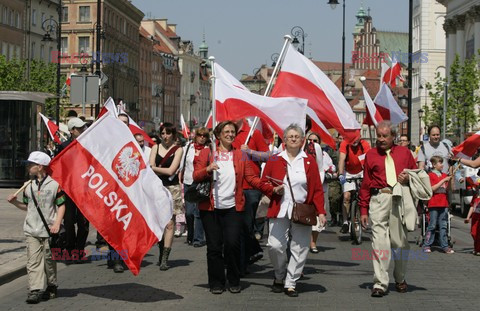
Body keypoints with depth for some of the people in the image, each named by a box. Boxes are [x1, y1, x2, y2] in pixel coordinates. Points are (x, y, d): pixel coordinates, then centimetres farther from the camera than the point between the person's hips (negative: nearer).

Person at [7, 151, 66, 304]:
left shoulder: (54, 184, -3)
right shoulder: (28, 185, 12)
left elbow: (61, 205, 0)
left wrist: (57, 223, -11)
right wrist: (15, 202, 4)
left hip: (49, 230, -3)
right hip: (31, 230, 3)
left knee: (49, 260, 7)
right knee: (33, 261, -7)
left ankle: (51, 287, 22)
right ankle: (35, 291, -12)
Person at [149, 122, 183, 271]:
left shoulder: (178, 150, 2)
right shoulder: (155, 148, 12)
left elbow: (171, 170, -7)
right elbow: (150, 167, 1)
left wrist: (155, 168, -2)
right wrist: (164, 171, -10)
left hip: (172, 188, -3)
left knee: (169, 223, -8)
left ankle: (164, 259, -9)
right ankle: (162, 252, 20)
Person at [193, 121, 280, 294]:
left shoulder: (241, 155, 13)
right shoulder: (206, 153, 9)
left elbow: (252, 178, 6)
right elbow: (196, 176, 1)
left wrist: (271, 189, -6)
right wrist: (207, 169, -19)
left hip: (233, 208, 1)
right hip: (210, 207, 0)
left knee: (233, 244, -9)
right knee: (214, 246, 0)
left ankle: (234, 282, 8)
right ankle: (216, 283, 13)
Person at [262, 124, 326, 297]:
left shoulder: (309, 161, 6)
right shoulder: (274, 161, 6)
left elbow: (317, 190, 4)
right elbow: (263, 182, 12)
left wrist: (321, 212, -4)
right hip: (280, 211, 0)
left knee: (300, 249, 0)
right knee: (275, 246, -8)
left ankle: (291, 283, 12)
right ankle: (280, 277, 16)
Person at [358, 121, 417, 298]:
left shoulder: (404, 152, 15)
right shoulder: (371, 155, 12)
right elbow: (366, 183, 11)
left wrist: (408, 178, -4)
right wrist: (363, 209, 7)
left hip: (400, 199, 1)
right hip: (379, 198, -1)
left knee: (400, 241, 4)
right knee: (379, 241, -9)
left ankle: (400, 279, 25)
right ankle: (380, 283, -7)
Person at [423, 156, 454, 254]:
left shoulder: (445, 175, 13)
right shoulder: (430, 175, -2)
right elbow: (432, 188, -12)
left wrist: (451, 179, -3)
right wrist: (443, 180, -13)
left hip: (444, 203, 5)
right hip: (434, 204, -5)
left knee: (443, 226, 5)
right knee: (432, 225, -2)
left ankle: (444, 246, 7)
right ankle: (427, 245, 5)